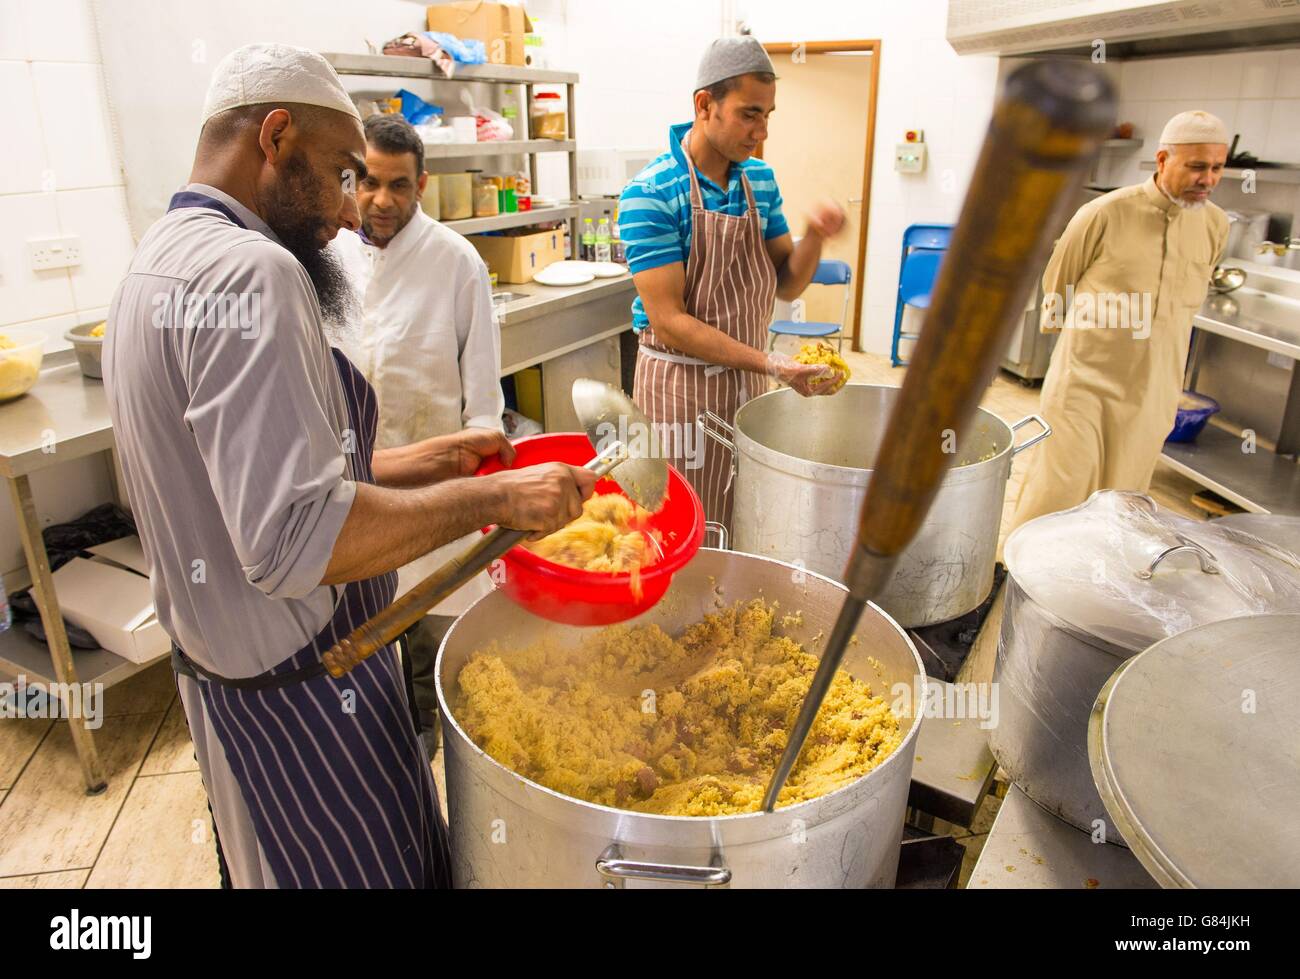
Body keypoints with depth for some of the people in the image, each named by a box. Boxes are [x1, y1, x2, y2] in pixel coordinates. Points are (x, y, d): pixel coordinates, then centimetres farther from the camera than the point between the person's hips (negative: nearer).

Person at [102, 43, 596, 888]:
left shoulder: (162, 262, 9)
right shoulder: (250, 271, -25)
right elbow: (296, 540, -33)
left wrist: (425, 462, 6)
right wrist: (492, 499, -24)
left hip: (227, 672, 10)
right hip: (304, 693, -10)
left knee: (280, 861, 28)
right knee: (382, 865, 12)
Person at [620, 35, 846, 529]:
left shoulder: (760, 179, 5)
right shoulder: (649, 193, -16)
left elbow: (786, 285, 8)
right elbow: (668, 319, -21)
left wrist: (813, 237, -13)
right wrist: (769, 363, -27)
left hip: (748, 383, 6)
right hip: (680, 388, -6)